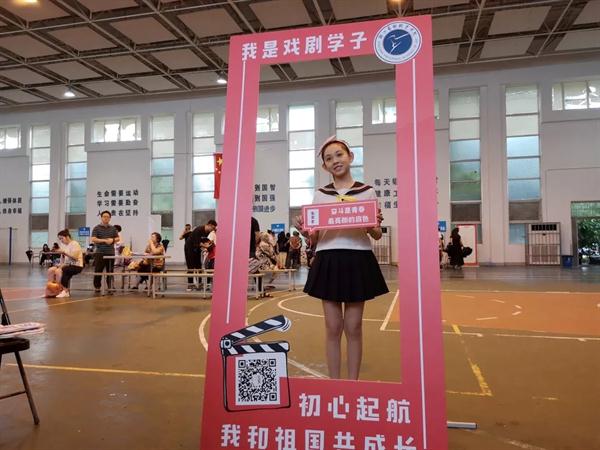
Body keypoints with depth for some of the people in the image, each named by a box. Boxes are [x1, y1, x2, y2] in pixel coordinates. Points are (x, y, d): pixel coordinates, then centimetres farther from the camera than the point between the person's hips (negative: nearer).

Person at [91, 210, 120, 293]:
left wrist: (112, 240, -6)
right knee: (98, 271, 0)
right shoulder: (96, 228, 1)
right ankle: (97, 287, 11)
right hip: (100, 253, -3)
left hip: (111, 253, 3)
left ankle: (110, 287, 11)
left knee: (110, 271, 5)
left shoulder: (113, 228, 13)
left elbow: (117, 238, 16)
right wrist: (104, 240, -17)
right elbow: (93, 239, -9)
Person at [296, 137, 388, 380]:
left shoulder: (367, 192, 5)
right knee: (333, 327, 6)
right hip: (328, 261, 1)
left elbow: (377, 235, 7)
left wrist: (375, 226, -15)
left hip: (358, 261, -1)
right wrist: (304, 231, -13)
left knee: (353, 327, 6)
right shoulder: (320, 194, 8)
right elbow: (314, 238, 8)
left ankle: (353, 383, 19)